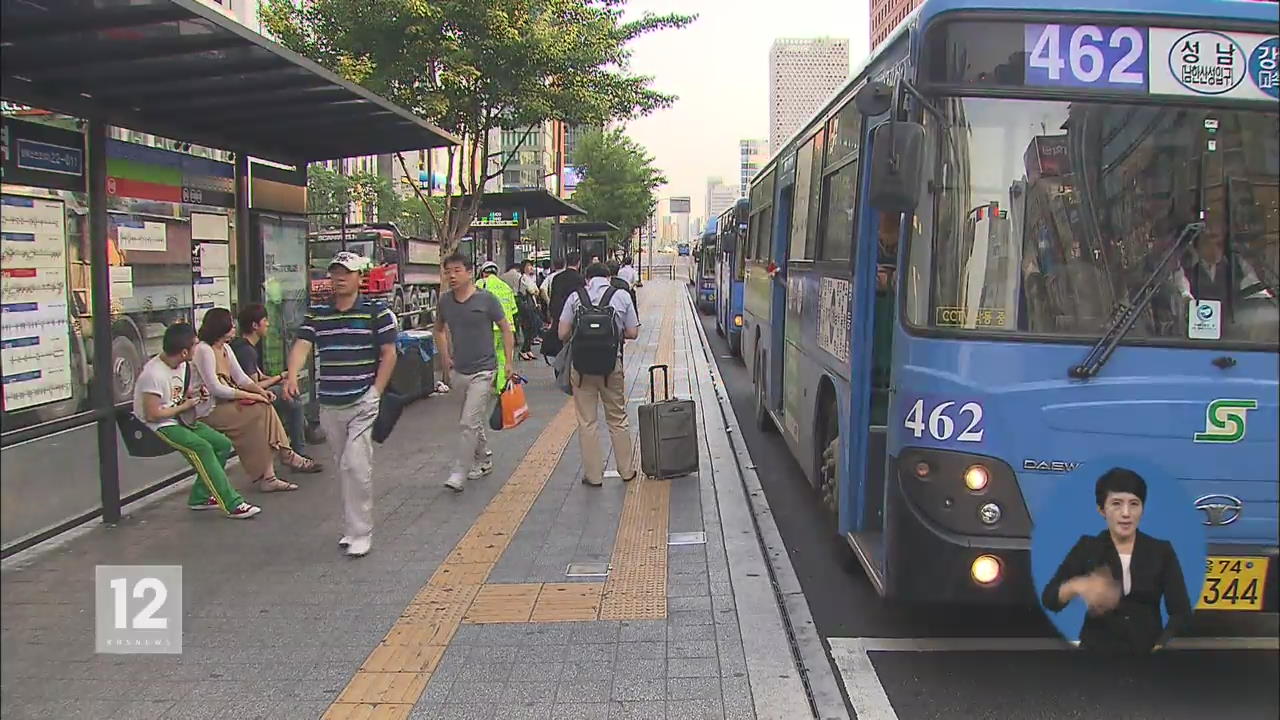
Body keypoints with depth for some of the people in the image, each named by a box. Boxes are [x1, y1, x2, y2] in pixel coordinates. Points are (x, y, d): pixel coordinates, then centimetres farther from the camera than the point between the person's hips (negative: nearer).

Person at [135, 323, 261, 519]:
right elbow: (152, 415, -24)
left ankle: (200, 497, 7)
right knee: (202, 448, -28)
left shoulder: (182, 366, 5)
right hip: (158, 427, -9)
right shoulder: (153, 374, -23)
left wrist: (196, 394, 1)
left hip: (180, 420, 9)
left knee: (223, 444, -3)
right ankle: (233, 505, -27)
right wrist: (185, 406, -14)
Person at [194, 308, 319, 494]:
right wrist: (250, 395, -18)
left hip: (227, 402, 9)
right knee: (261, 413, -21)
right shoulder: (203, 350, -15)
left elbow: (241, 377, 14)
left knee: (265, 409, -12)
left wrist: (260, 390, -6)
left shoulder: (225, 348, 15)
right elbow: (215, 388, -21)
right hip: (209, 410, -9)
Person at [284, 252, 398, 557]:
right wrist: (291, 376, -24)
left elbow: (388, 354, -2)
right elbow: (302, 346, -5)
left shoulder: (377, 312, -3)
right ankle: (353, 526, 26)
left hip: (363, 403, -4)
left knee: (356, 466, -12)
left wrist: (376, 393, -8)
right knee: (344, 468, 14)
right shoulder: (316, 314, 8)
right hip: (329, 405, 5)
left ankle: (360, 533, -1)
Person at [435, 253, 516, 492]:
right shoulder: (444, 301, 3)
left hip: (483, 371, -5)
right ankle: (484, 462, 35)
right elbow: (439, 329, 22)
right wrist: (445, 358, 13)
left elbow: (506, 330, -3)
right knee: (474, 423, 17)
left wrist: (509, 364, -7)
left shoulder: (486, 299, -10)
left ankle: (459, 473, -6)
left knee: (468, 423, -11)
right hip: (460, 372, 5)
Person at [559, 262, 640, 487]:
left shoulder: (575, 297, 0)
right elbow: (632, 333, 2)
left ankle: (593, 475, 13)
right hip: (612, 365, 1)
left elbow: (562, 334, -2)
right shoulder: (622, 296, 1)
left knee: (587, 421, 7)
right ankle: (626, 470, 24)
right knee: (617, 419, 15)